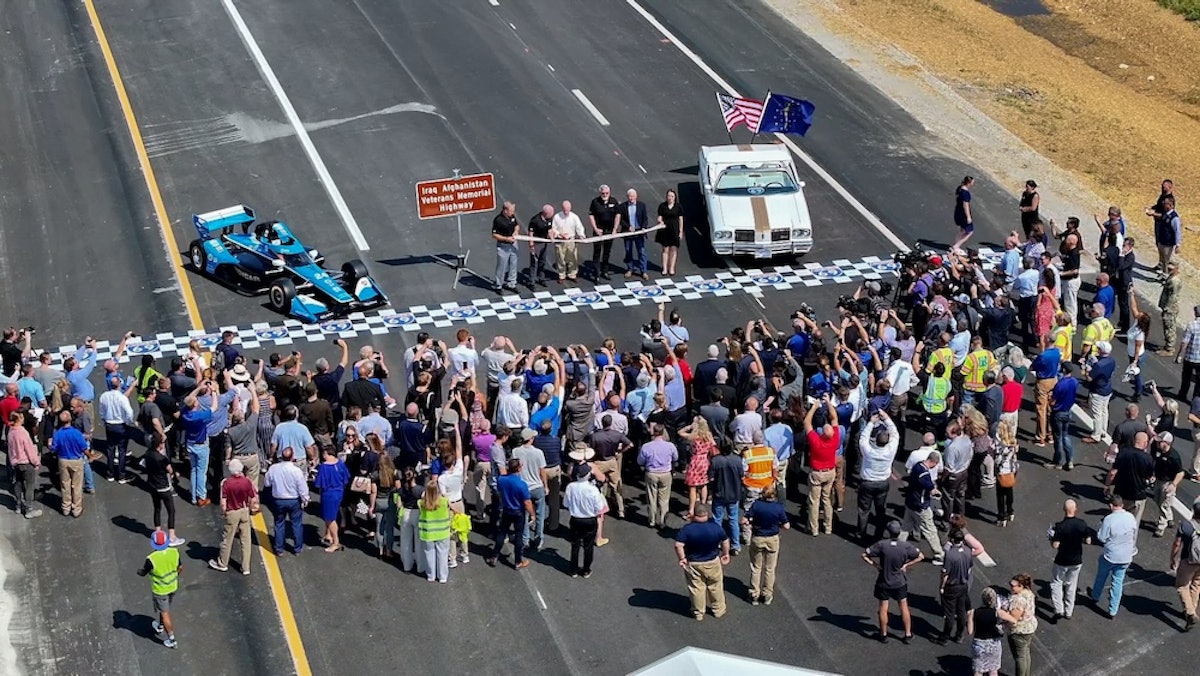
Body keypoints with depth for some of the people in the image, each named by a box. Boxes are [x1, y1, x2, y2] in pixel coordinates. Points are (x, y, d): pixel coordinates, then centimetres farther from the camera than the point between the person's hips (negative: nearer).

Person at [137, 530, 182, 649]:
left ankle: (172, 640, 21)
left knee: (165, 614, 12)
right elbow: (180, 568, -2)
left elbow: (143, 573, -13)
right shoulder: (174, 552, -18)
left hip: (160, 590, -5)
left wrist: (139, 571, 11)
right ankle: (160, 627, 53)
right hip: (173, 586, 5)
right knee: (165, 608, 29)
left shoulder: (151, 559, -31)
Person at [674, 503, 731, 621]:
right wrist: (726, 554, 15)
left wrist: (681, 558, -10)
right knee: (715, 587, 21)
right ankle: (718, 610, 37)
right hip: (713, 562, 1)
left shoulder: (686, 529, -21)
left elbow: (678, 545, -25)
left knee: (696, 588, 16)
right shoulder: (716, 527, -14)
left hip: (693, 564, -1)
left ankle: (698, 613, 30)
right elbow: (725, 542, -2)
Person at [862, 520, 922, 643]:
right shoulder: (906, 546, -17)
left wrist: (874, 564, -8)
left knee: (883, 609, 13)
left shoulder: (881, 545, -21)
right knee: (904, 607, 16)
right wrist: (906, 565, -3)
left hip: (884, 583, -1)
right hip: (900, 583, 1)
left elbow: (864, 555, -18)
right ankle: (908, 635, 23)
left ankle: (883, 635, 24)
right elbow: (920, 557, -8)